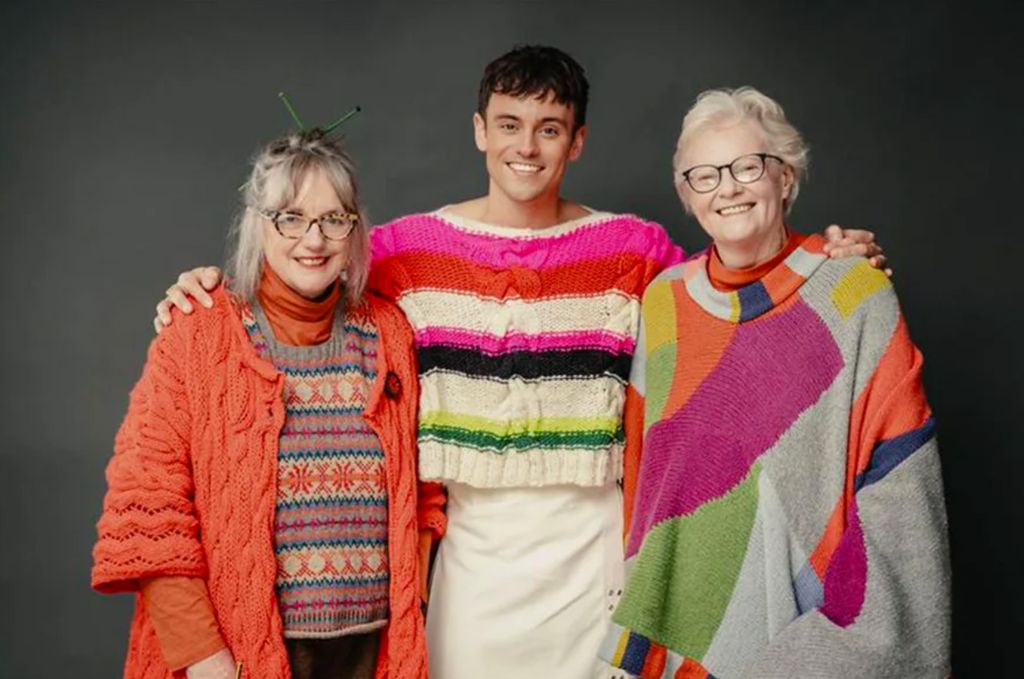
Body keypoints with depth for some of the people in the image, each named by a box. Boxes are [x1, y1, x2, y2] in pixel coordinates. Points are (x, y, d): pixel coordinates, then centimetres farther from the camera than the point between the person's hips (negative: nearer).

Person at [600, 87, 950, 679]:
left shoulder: (856, 295, -7)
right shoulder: (662, 301, 3)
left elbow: (897, 480, -8)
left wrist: (884, 630, -12)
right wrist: (637, 608, 9)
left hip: (819, 609, -2)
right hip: (682, 603, 3)